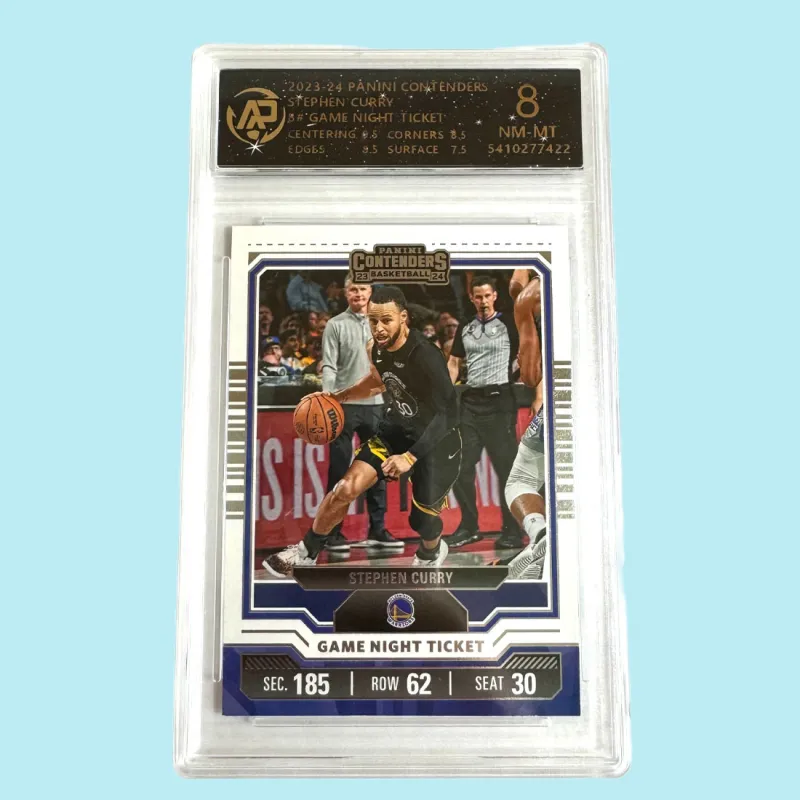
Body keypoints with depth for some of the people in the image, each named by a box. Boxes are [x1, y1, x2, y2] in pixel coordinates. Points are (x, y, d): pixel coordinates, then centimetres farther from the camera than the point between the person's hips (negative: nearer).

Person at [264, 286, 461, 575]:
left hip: (437, 438, -5)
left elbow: (448, 414, -30)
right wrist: (337, 397, 5)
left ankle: (431, 553, 44)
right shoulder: (374, 348, -9)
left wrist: (411, 456, -35)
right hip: (398, 427, 6)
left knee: (422, 520, 5)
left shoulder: (425, 357, -32)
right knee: (347, 488, -5)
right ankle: (307, 552, 17)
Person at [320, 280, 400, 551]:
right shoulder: (336, 325, -1)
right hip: (344, 405, -4)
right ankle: (333, 532, 9)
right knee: (339, 470, 1)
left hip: (375, 404, 4)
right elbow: (329, 367, -8)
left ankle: (377, 529, 18)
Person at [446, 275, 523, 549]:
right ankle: (469, 526, 19)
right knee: (460, 467, 5)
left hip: (499, 401, -5)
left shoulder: (508, 324, 0)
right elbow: (454, 364, 17)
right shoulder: (464, 328, 14)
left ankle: (512, 530, 9)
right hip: (470, 401, 5)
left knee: (506, 467, -2)